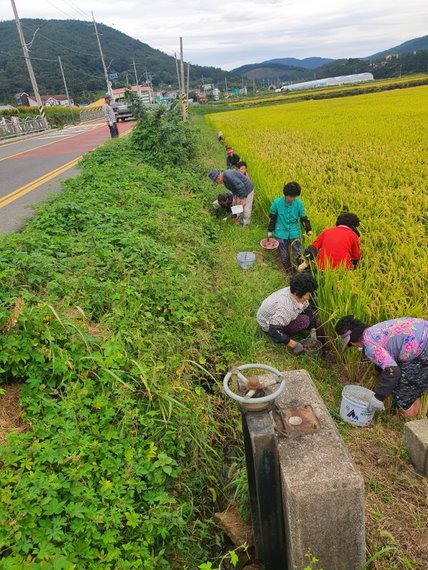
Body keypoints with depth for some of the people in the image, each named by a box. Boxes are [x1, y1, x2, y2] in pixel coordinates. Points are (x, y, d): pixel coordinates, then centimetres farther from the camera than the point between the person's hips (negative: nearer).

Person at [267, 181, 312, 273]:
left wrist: (308, 230, 8)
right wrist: (270, 231, 5)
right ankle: (289, 271, 24)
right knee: (284, 255, 7)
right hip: (281, 232, 0)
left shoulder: (299, 203, -10)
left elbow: (303, 217, 4)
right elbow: (272, 217, 1)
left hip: (294, 232, 0)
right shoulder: (277, 203, -13)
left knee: (298, 253, -7)